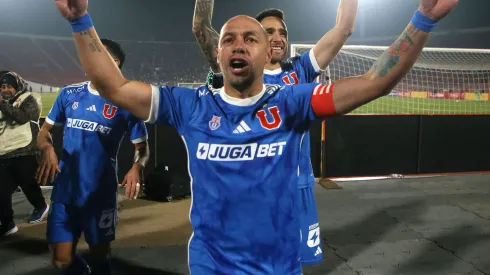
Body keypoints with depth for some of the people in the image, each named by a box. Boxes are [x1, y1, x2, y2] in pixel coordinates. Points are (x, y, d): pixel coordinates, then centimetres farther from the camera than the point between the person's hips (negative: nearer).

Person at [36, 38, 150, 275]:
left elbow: (142, 147, 1)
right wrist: (47, 149, -13)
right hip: (65, 192, 2)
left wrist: (137, 167, -21)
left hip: (101, 194, -2)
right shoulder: (69, 94, 4)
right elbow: (45, 131, 10)